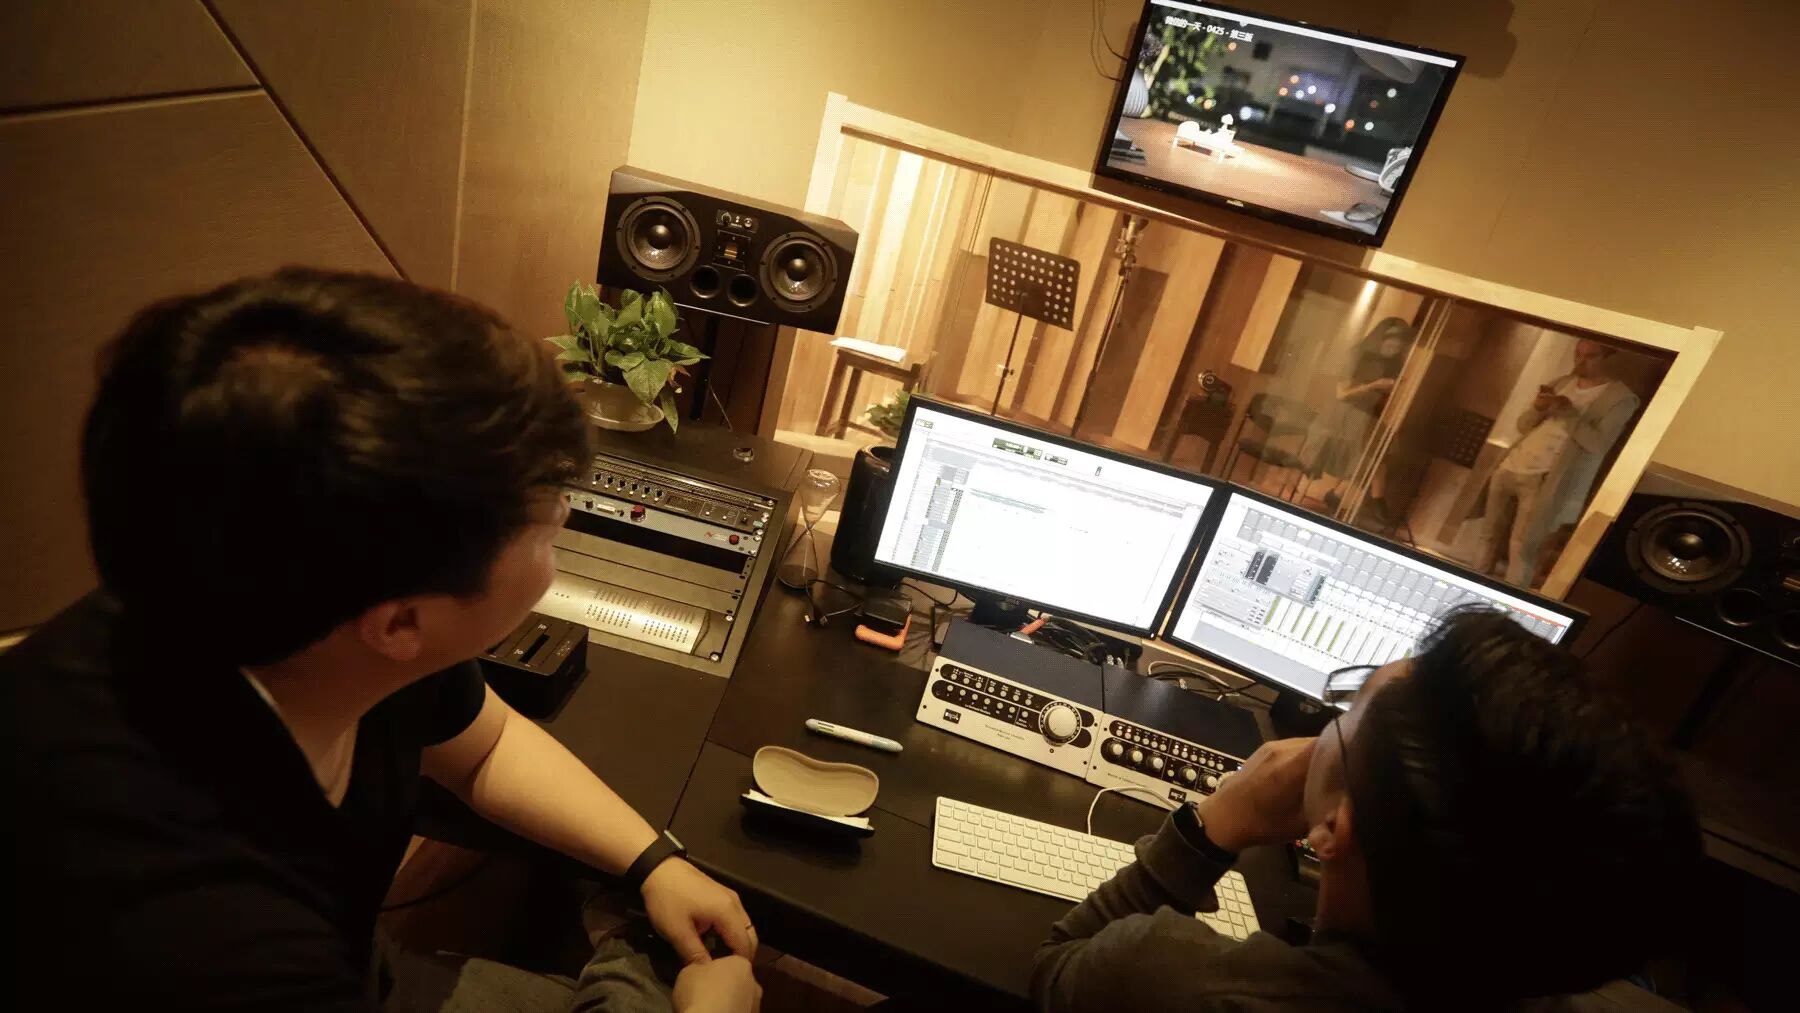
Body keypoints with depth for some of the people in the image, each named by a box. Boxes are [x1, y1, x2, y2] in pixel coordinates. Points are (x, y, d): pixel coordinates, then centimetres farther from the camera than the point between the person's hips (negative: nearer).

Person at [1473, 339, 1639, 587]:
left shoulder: (1620, 398, -2)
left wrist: (1569, 413, -22)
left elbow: (1599, 444, -14)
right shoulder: (1562, 383, 14)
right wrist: (1537, 408, -9)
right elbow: (1523, 425, 12)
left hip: (1545, 480, -6)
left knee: (1522, 545, -9)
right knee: (1490, 535, 12)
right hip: (1512, 467, 6)